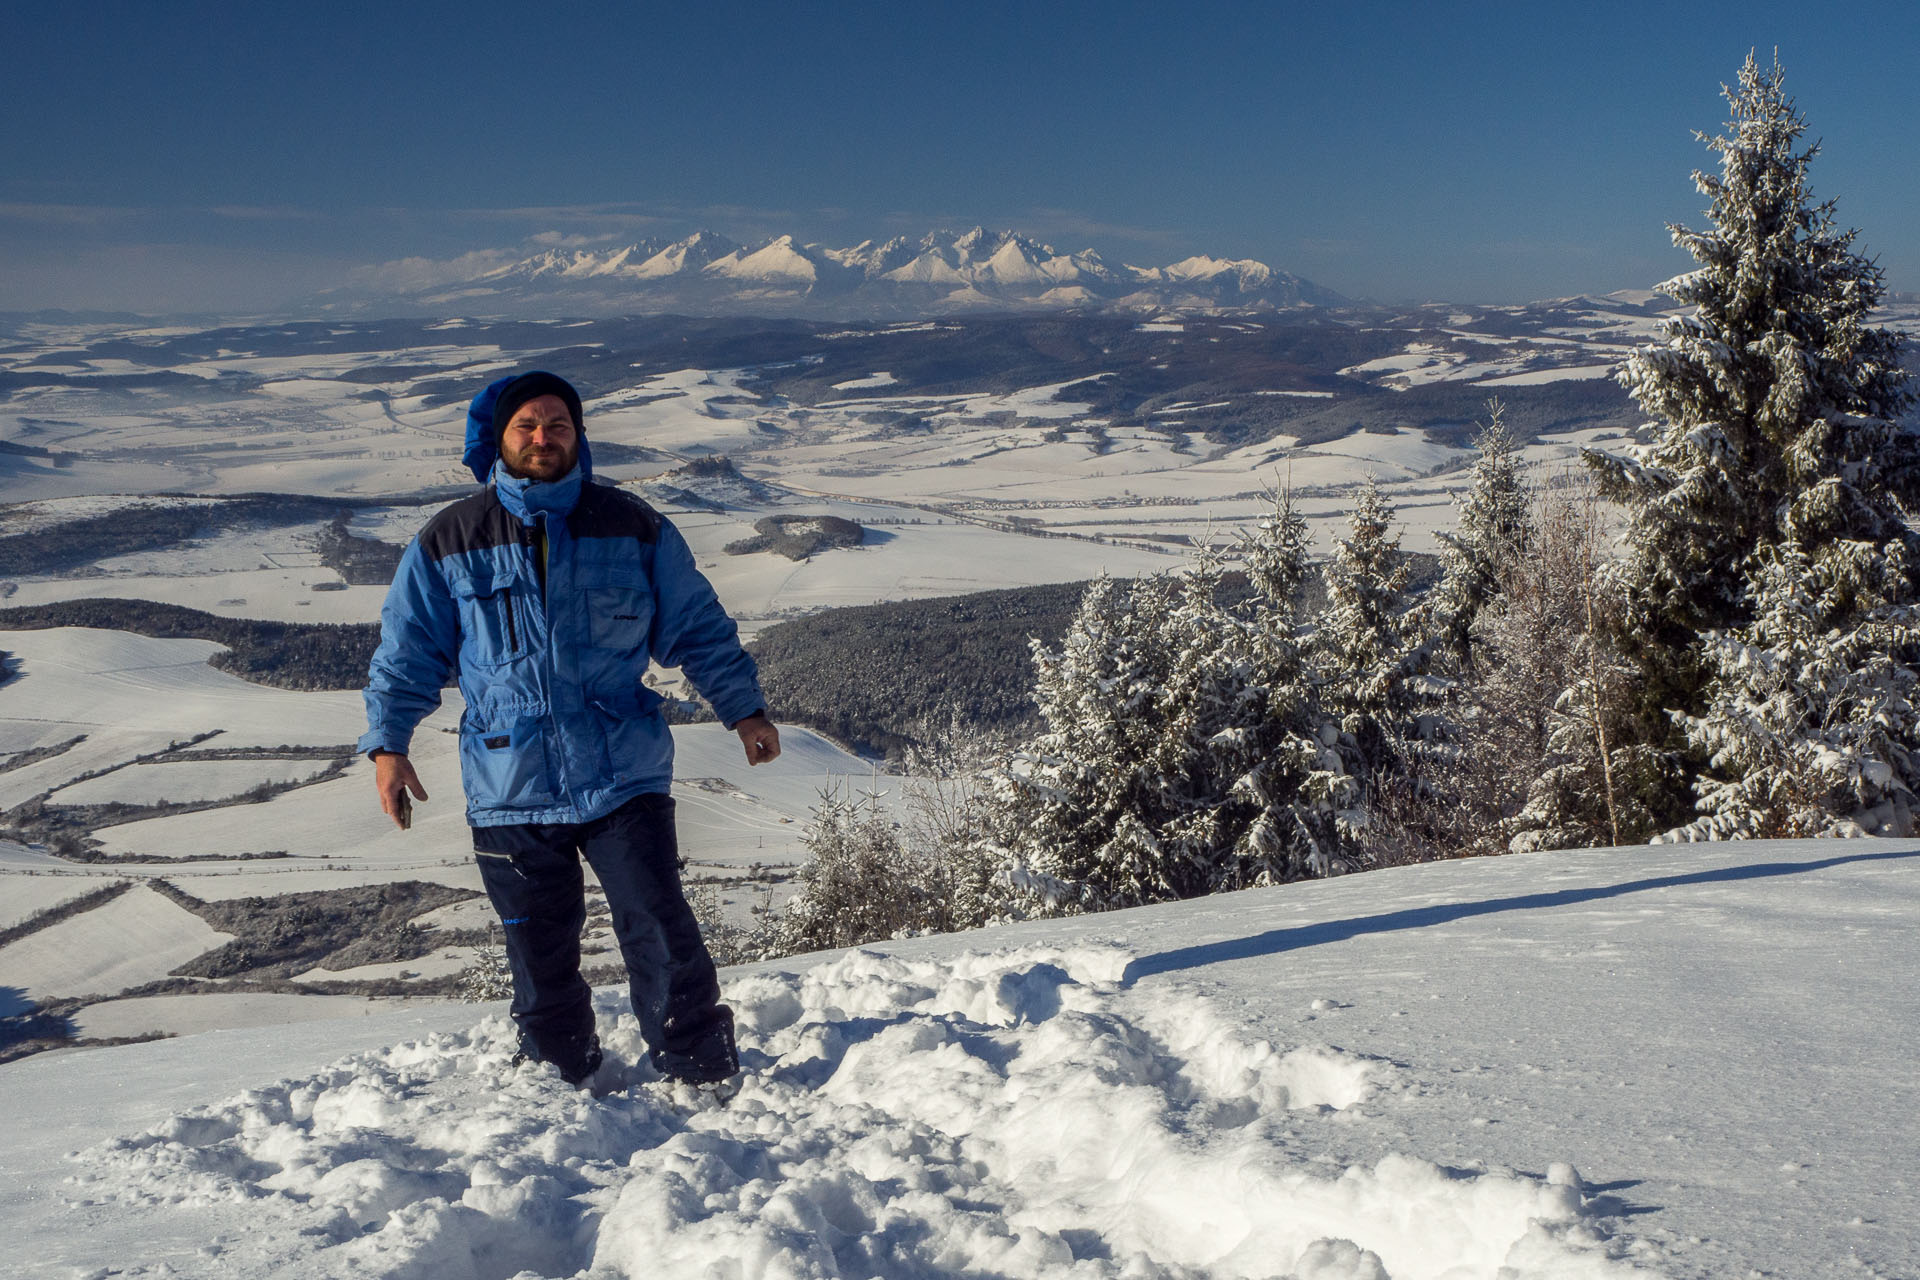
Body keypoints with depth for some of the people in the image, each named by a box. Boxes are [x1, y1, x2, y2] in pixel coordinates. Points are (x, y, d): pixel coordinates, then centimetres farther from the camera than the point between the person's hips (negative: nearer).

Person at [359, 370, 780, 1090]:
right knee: (539, 951, 10)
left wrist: (743, 708, 6)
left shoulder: (634, 529, 5)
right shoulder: (448, 543, 5)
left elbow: (699, 627, 11)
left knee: (660, 932, -5)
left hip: (625, 777, -1)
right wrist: (387, 742, 3)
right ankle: (561, 1081, 29)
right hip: (509, 788, 1)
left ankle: (704, 1080, 9)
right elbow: (406, 653, 11)